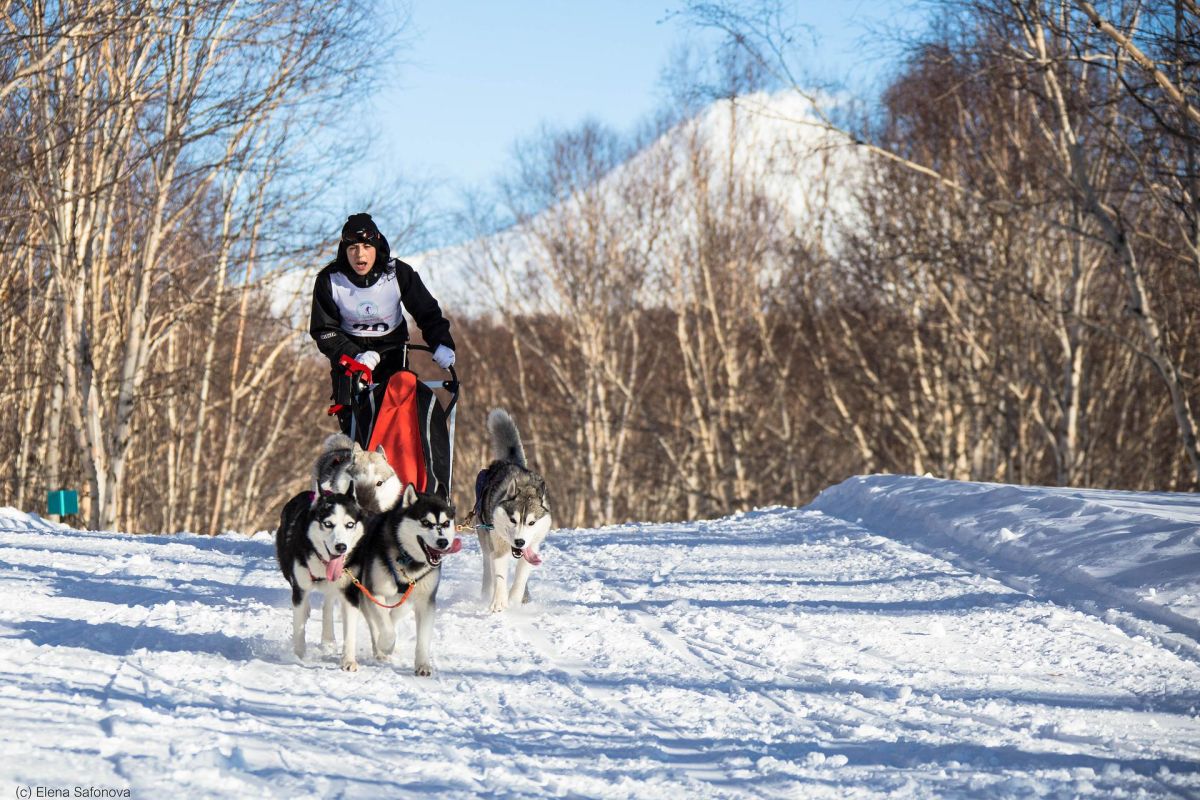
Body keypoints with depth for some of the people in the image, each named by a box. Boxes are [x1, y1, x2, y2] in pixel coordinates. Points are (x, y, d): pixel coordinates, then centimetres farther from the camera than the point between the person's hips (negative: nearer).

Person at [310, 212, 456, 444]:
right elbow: (324, 331, -9)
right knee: (353, 429, -10)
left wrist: (441, 343, -22)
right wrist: (354, 355, -24)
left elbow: (427, 312, -5)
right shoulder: (329, 281, -12)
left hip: (391, 353, 0)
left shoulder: (398, 273, -12)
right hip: (350, 354, 0)